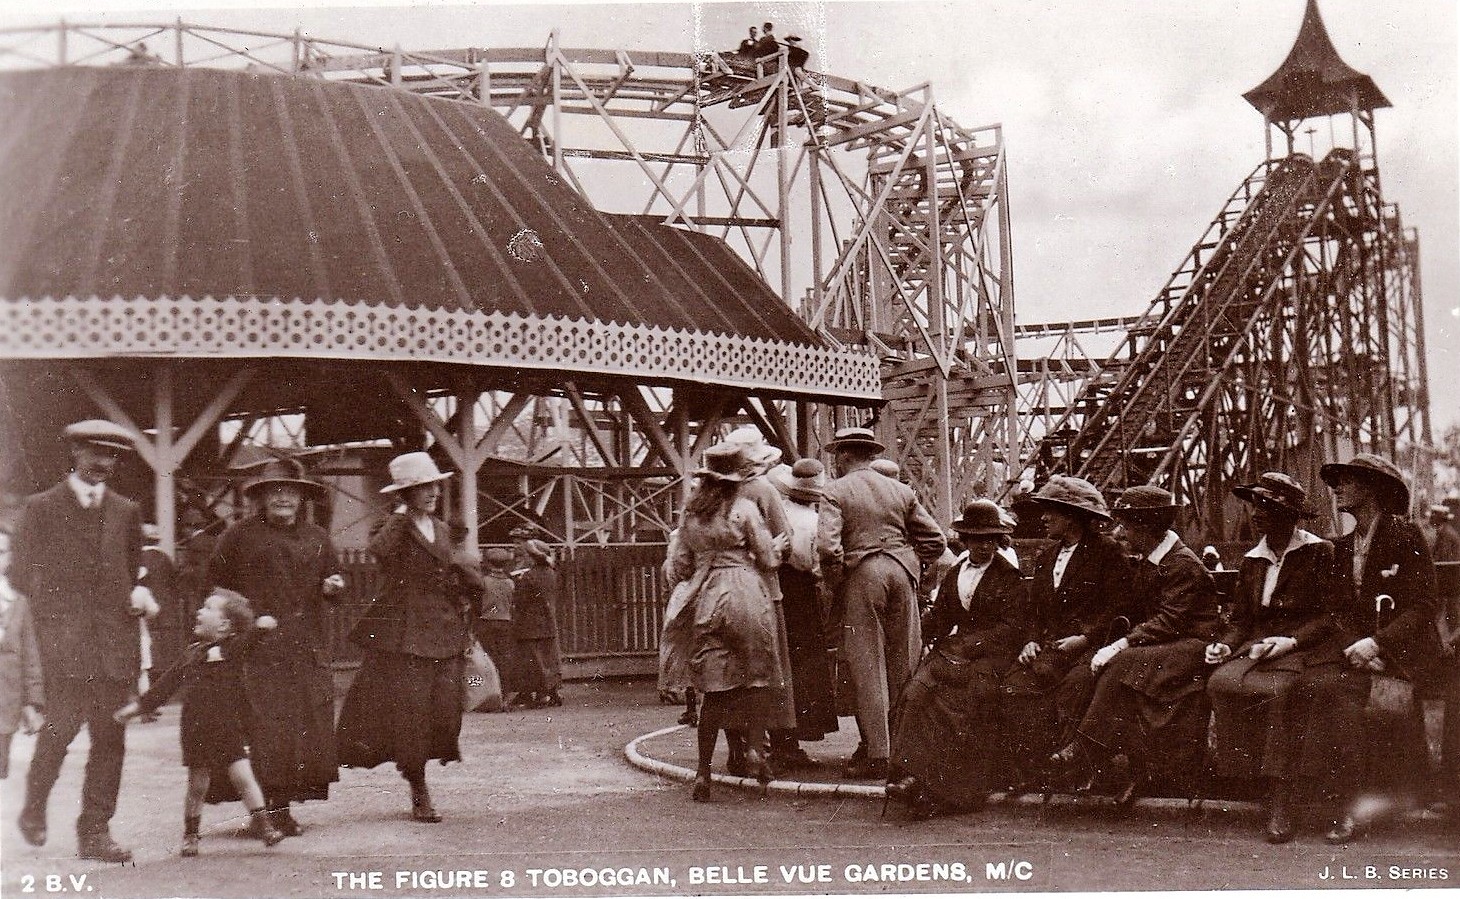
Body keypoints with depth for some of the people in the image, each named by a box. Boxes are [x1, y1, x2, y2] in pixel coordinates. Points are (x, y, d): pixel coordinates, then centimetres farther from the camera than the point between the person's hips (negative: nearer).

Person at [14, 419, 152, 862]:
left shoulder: (126, 511, 18)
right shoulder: (41, 508, 7)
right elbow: (23, 573, 6)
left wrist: (139, 592, 5)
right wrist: (52, 611, -5)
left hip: (116, 642, 4)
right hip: (64, 639, -3)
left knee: (110, 738, 0)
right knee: (61, 726, -11)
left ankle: (95, 831, 6)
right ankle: (33, 808, 15)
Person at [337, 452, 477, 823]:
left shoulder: (441, 529, 17)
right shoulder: (392, 527, -4)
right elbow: (379, 549, -29)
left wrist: (464, 621, 18)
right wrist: (402, 514, -20)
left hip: (444, 632, 6)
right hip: (403, 635, -6)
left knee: (445, 709, 0)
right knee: (408, 710, -4)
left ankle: (419, 774, 20)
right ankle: (419, 794, 7)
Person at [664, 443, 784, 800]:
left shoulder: (691, 513, 10)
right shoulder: (744, 508, -3)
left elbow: (679, 566, 13)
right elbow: (767, 560, 0)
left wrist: (683, 598, 30)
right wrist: (779, 544, 20)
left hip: (706, 600, 4)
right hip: (746, 596, -4)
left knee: (713, 688, 6)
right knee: (757, 676, 9)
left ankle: (703, 773, 4)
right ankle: (755, 747, -6)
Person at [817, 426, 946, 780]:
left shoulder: (835, 492, -3)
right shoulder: (900, 491, 12)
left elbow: (827, 545, -17)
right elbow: (936, 540, 10)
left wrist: (836, 587, -5)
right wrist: (910, 567, 16)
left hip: (861, 577, -4)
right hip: (902, 575, 4)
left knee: (868, 667, 0)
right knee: (903, 665, 11)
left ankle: (878, 756, 0)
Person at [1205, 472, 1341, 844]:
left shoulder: (1319, 552, 7)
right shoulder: (1251, 561, 23)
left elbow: (1331, 617, 0)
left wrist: (1290, 641, -15)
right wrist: (1225, 644, 1)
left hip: (1303, 647, -5)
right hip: (1257, 646, 5)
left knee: (1279, 690, -37)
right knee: (1220, 682, -29)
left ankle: (1281, 806, -38)